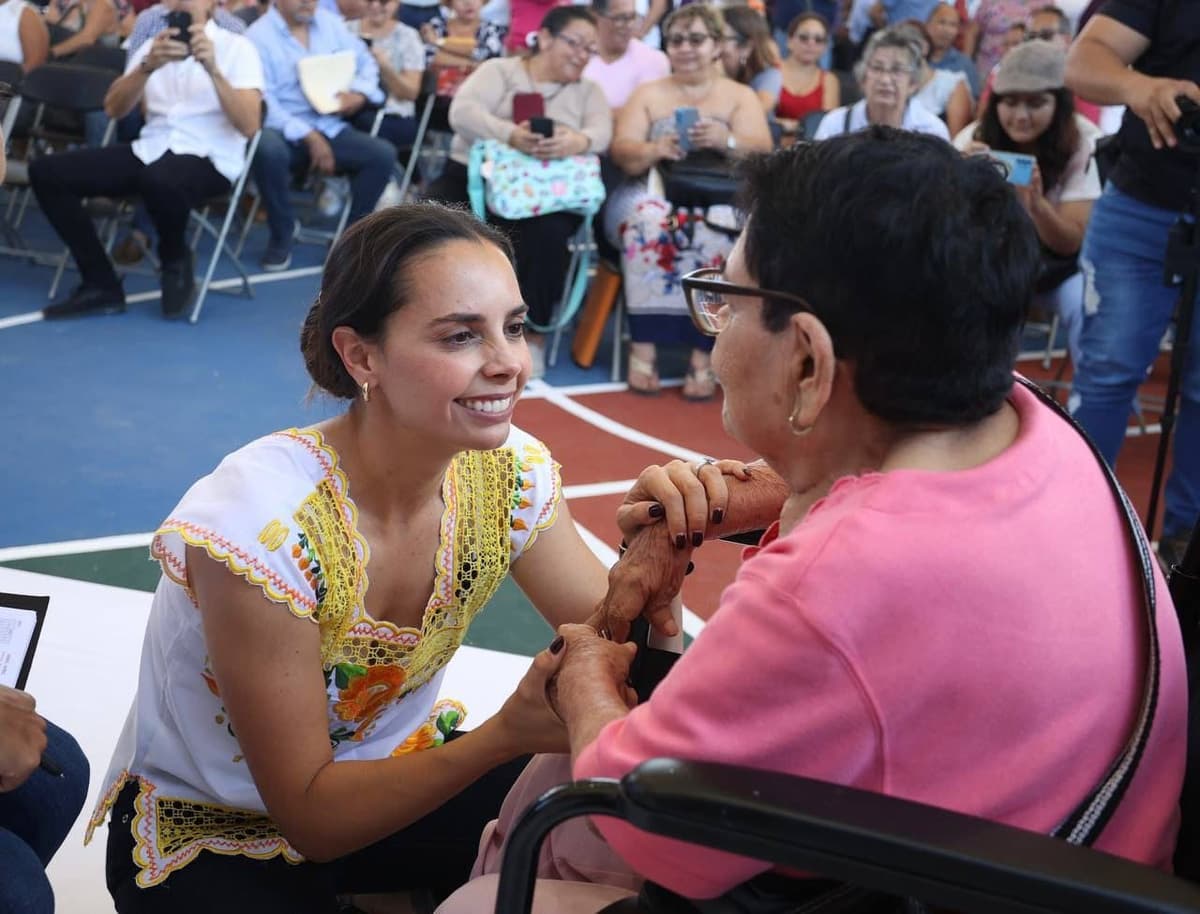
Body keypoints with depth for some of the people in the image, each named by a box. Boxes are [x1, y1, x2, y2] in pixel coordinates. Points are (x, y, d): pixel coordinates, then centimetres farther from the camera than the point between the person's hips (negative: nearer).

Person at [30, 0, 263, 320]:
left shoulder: (236, 47, 0)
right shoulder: (152, 46, 15)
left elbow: (249, 126, -13)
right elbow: (113, 108, 2)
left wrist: (213, 69, -25)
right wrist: (147, 66, -16)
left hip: (210, 160, -6)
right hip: (150, 151, 6)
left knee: (159, 179, -42)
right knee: (46, 171, -11)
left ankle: (176, 262, -8)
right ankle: (100, 286, -4)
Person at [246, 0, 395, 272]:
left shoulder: (330, 23, 9)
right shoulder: (259, 36, -8)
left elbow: (366, 62, 15)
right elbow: (263, 102, -15)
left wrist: (358, 95, -8)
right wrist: (309, 137, -22)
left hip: (329, 128, 5)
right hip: (283, 131, -5)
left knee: (383, 154, -18)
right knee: (268, 150, -38)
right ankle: (282, 235, -12)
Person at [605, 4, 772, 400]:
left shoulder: (741, 96, 12)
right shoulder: (648, 93, 15)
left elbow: (762, 153, -4)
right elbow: (622, 152, 1)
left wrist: (727, 141, -25)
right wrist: (653, 150, -21)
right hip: (652, 197, 1)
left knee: (713, 236, -35)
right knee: (650, 223, -35)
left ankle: (702, 356, -33)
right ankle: (642, 346, -34)